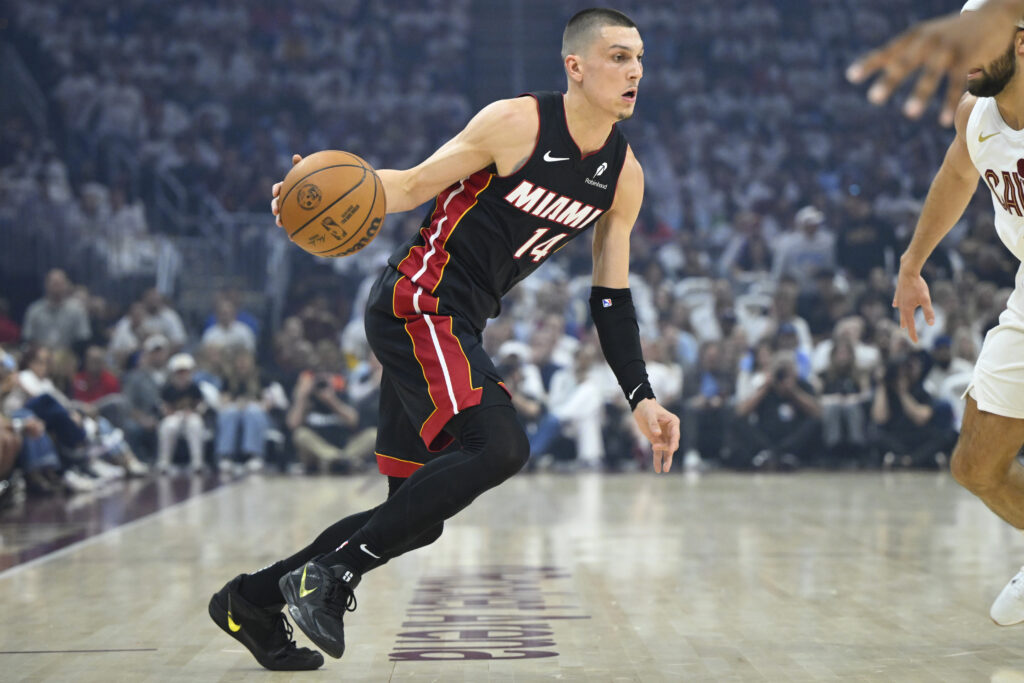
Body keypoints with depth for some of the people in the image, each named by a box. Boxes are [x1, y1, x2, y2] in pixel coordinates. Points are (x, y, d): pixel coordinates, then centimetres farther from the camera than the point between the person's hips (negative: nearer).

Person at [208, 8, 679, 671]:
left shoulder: (624, 175, 7)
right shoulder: (516, 123, -12)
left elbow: (611, 297, 12)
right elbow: (414, 184, -6)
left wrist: (641, 399, 5)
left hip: (454, 326, 8)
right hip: (416, 300, -8)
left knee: (419, 513, 8)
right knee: (499, 444, -27)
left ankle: (252, 601, 21)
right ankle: (334, 574, -17)